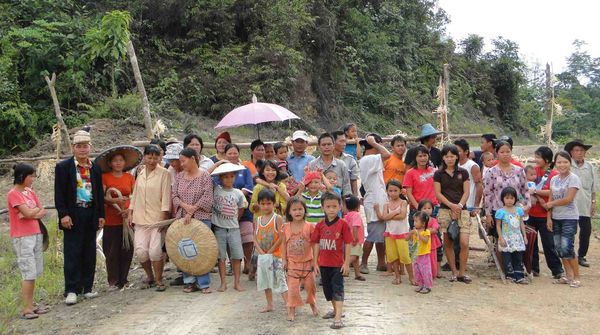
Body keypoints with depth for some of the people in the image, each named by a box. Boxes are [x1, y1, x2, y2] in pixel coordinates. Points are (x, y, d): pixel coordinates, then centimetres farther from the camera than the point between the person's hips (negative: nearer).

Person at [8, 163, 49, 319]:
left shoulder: (30, 192, 12)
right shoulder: (13, 194, -11)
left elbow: (43, 212, 8)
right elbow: (27, 213, -21)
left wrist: (31, 214, -10)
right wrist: (37, 209, -1)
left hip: (36, 234, 7)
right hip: (22, 238, -7)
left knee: (34, 273, 9)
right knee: (29, 273, -8)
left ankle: (30, 305, 16)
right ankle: (26, 309, -2)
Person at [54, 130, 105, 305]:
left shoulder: (95, 168, 11)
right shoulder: (63, 167, -1)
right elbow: (59, 193, -6)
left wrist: (101, 215, 8)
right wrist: (63, 214, -13)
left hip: (91, 215, 4)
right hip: (72, 216, -4)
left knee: (89, 254, 9)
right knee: (72, 254, -2)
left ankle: (87, 288, 19)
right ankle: (71, 290, 3)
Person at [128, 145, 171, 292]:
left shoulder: (164, 173, -3)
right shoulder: (140, 173, 11)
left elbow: (166, 196, -7)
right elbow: (135, 194, 17)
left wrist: (163, 217, -12)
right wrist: (131, 213, 11)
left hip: (157, 218, -4)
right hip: (141, 219, 4)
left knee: (155, 251, -10)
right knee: (140, 251, -2)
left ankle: (158, 280, 11)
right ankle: (149, 276, 22)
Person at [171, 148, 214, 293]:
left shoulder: (205, 176, -3)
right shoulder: (179, 177, 10)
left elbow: (207, 198, -9)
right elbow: (174, 195, 6)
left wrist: (192, 211, -12)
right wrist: (185, 206, -12)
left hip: (201, 217, -4)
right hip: (182, 218, 4)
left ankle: (204, 283, 4)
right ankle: (189, 281, 15)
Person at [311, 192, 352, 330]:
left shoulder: (342, 224, -11)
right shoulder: (320, 225, 1)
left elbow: (348, 244, -8)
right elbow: (316, 244, 6)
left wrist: (347, 263, -9)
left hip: (338, 264, -5)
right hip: (324, 264, 5)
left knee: (338, 289, -3)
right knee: (327, 288, 18)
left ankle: (338, 318, -4)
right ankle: (335, 310, 39)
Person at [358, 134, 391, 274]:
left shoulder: (366, 160, 15)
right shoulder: (369, 160, -16)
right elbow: (387, 154, -28)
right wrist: (373, 143, -18)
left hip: (379, 202, 10)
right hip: (374, 203, -10)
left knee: (381, 235, 14)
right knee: (373, 235, -3)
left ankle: (381, 263, 22)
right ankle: (364, 264, 7)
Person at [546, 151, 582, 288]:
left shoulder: (573, 178, -10)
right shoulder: (554, 179, 9)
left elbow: (568, 199, -17)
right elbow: (551, 200, 10)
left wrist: (551, 204, -6)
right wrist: (549, 217, 5)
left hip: (569, 218, -6)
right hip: (556, 218, 6)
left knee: (567, 248, -11)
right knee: (559, 248, 7)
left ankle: (576, 277, 2)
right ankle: (569, 275, 19)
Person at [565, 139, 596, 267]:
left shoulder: (589, 167, 6)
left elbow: (593, 187, 12)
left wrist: (593, 202, 8)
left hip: (585, 205, 3)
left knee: (586, 231, 7)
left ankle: (581, 256, 20)